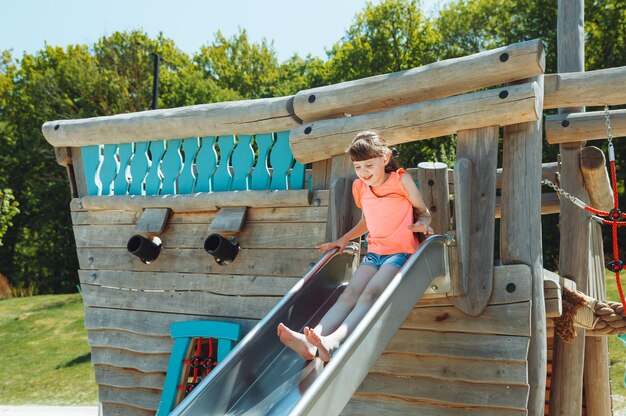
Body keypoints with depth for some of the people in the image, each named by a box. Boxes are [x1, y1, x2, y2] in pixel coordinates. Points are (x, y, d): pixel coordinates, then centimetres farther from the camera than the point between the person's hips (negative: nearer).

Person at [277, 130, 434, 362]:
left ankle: (332, 342, -52)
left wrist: (422, 223, -16)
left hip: (400, 251, -5)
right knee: (350, 293, -20)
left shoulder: (401, 180, -2)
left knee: (370, 293, -29)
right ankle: (311, 341, -43)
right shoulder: (360, 188, 13)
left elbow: (423, 211, 6)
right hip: (374, 252, 5)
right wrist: (345, 239, 21)